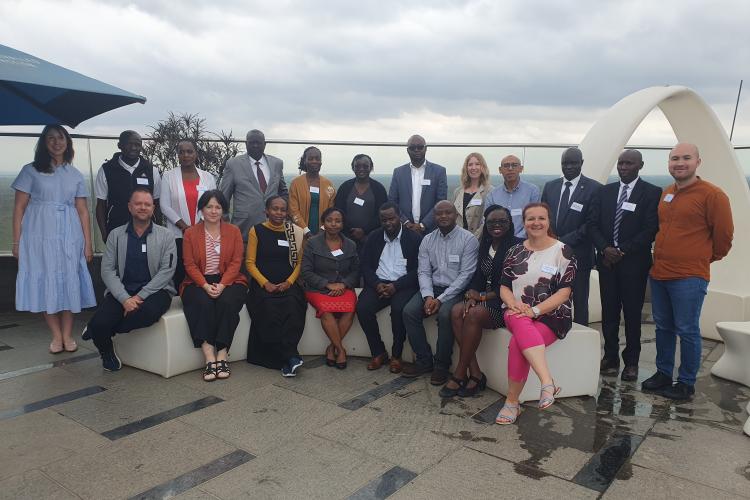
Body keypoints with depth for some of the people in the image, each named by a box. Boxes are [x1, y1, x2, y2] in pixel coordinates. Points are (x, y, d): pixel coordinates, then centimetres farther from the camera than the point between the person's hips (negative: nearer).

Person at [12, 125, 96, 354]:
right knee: (44, 282, 0)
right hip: (39, 236, -1)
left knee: (69, 282, 2)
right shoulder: (31, 171, 4)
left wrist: (88, 244, 3)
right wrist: (16, 242, -4)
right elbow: (19, 208, 2)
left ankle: (67, 334, 12)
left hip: (69, 237, 2)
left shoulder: (75, 175, 11)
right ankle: (56, 335, 10)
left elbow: (83, 211, 8)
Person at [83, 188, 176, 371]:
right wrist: (124, 298, -14)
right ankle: (107, 352, 11)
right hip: (122, 292, 1)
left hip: (155, 290, -1)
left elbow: (167, 271, -5)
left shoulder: (165, 236, 4)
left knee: (149, 313, -35)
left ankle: (96, 330, -8)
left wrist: (140, 296, -14)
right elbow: (107, 270, 1)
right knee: (101, 321, -26)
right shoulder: (116, 235, 9)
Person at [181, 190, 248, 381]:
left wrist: (222, 285, -16)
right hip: (199, 282, 0)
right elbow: (190, 265, 1)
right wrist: (206, 285, -16)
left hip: (228, 281, 0)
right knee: (203, 303, -32)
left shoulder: (234, 231, 9)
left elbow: (236, 262, 0)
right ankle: (209, 357, -34)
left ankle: (222, 355, -27)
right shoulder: (190, 233, 8)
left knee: (227, 301, -32)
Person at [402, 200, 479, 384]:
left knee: (445, 314, -33)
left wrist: (441, 299, -17)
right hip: (432, 288, 5)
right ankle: (424, 361, -5)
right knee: (409, 311, -19)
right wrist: (428, 296, -15)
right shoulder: (427, 240, 10)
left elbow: (466, 274, -11)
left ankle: (442, 365, -13)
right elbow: (423, 271, 5)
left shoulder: (468, 239, -5)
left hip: (456, 290, -4)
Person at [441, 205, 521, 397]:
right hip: (484, 299, 7)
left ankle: (460, 375, -18)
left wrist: (482, 296, -12)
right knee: (456, 311, -21)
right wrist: (471, 295, -9)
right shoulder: (485, 245, 15)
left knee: (473, 314, -31)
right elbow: (478, 276, 12)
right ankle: (475, 373, -20)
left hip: (504, 303, -6)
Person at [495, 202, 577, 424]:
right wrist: (514, 305, -11)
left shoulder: (563, 251, 2)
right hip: (518, 314, 2)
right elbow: (504, 287, 11)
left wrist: (535, 310, -17)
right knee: (520, 323, -36)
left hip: (551, 315, -2)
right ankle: (547, 383, -46)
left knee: (517, 343, -31)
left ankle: (512, 401, -18)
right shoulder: (515, 251, 13)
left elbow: (564, 292, -5)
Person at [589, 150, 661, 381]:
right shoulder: (604, 192, 9)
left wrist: (623, 251, -13)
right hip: (607, 260, 3)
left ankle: (631, 361, 16)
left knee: (632, 314, 5)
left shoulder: (652, 193, -3)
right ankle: (611, 357, 18)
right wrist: (605, 248, -9)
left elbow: (651, 229, -9)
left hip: (634, 262, -3)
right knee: (609, 312, 7)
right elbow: (593, 223, 6)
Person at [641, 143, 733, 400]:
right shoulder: (665, 194, 10)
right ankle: (663, 374, 29)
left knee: (687, 331, 2)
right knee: (663, 327, 15)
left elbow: (724, 234, -4)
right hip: (659, 273, 6)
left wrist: (707, 258, 7)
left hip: (689, 277, -6)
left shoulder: (712, 195, -10)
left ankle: (686, 383, 15)